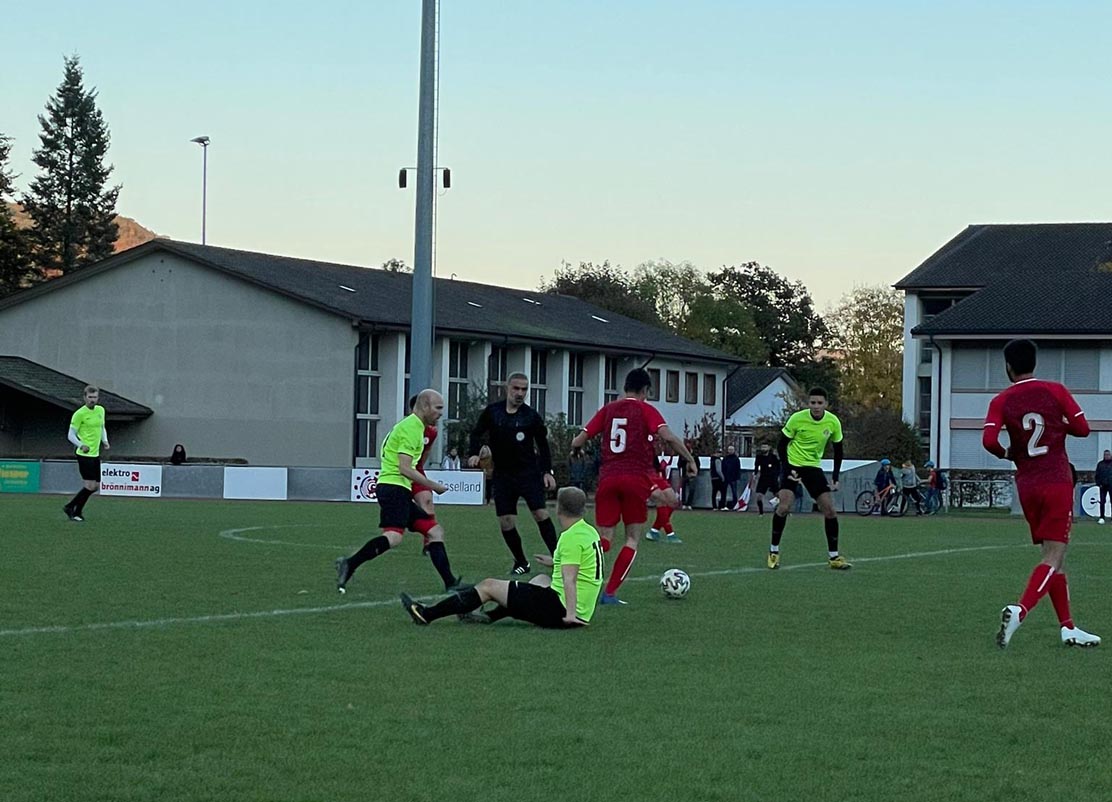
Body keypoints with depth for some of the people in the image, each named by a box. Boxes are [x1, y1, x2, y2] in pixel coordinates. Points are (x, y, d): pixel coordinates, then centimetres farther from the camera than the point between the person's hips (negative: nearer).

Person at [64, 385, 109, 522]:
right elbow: (71, 435, -10)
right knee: (90, 486, -11)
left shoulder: (100, 410, 10)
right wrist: (81, 445, -26)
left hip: (95, 454, 8)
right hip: (84, 454, -8)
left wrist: (105, 441, 7)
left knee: (96, 486, 7)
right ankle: (73, 509, 6)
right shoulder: (79, 414, -11)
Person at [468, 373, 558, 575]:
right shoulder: (492, 412, 0)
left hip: (529, 472, -2)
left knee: (541, 513, -15)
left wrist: (547, 471, -1)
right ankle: (521, 562, 16)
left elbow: (543, 445, 6)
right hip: (503, 473, 2)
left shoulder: (531, 416, -3)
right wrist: (474, 453, -4)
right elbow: (476, 433, 13)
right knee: (506, 522, -1)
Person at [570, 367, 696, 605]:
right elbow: (668, 436, -14)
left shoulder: (608, 410, 11)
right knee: (632, 539, 8)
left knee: (604, 537, 6)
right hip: (636, 478, -3)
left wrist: (575, 444, 30)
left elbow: (578, 441, 8)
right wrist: (690, 459, -5)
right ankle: (610, 593, -2)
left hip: (608, 478, 3)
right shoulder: (646, 410, 1)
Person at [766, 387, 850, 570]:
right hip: (793, 464, -3)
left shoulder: (833, 422, -8)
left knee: (830, 510, -5)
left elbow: (838, 450, 5)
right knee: (784, 506, -19)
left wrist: (835, 477, -2)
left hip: (814, 466, 3)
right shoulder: (797, 419, -17)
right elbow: (781, 444, -7)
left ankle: (833, 557, 6)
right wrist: (787, 469, -18)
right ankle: (773, 551, -2)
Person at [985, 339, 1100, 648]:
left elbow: (989, 440, -13)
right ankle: (1020, 610, -29)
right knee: (1054, 558, -8)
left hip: (1026, 485, 3)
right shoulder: (1055, 391, -1)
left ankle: (1067, 627, 14)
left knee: (1053, 557, 14)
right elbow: (1082, 428, -1)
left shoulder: (1001, 402, 0)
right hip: (1057, 483, -3)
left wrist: (1007, 454, 7)